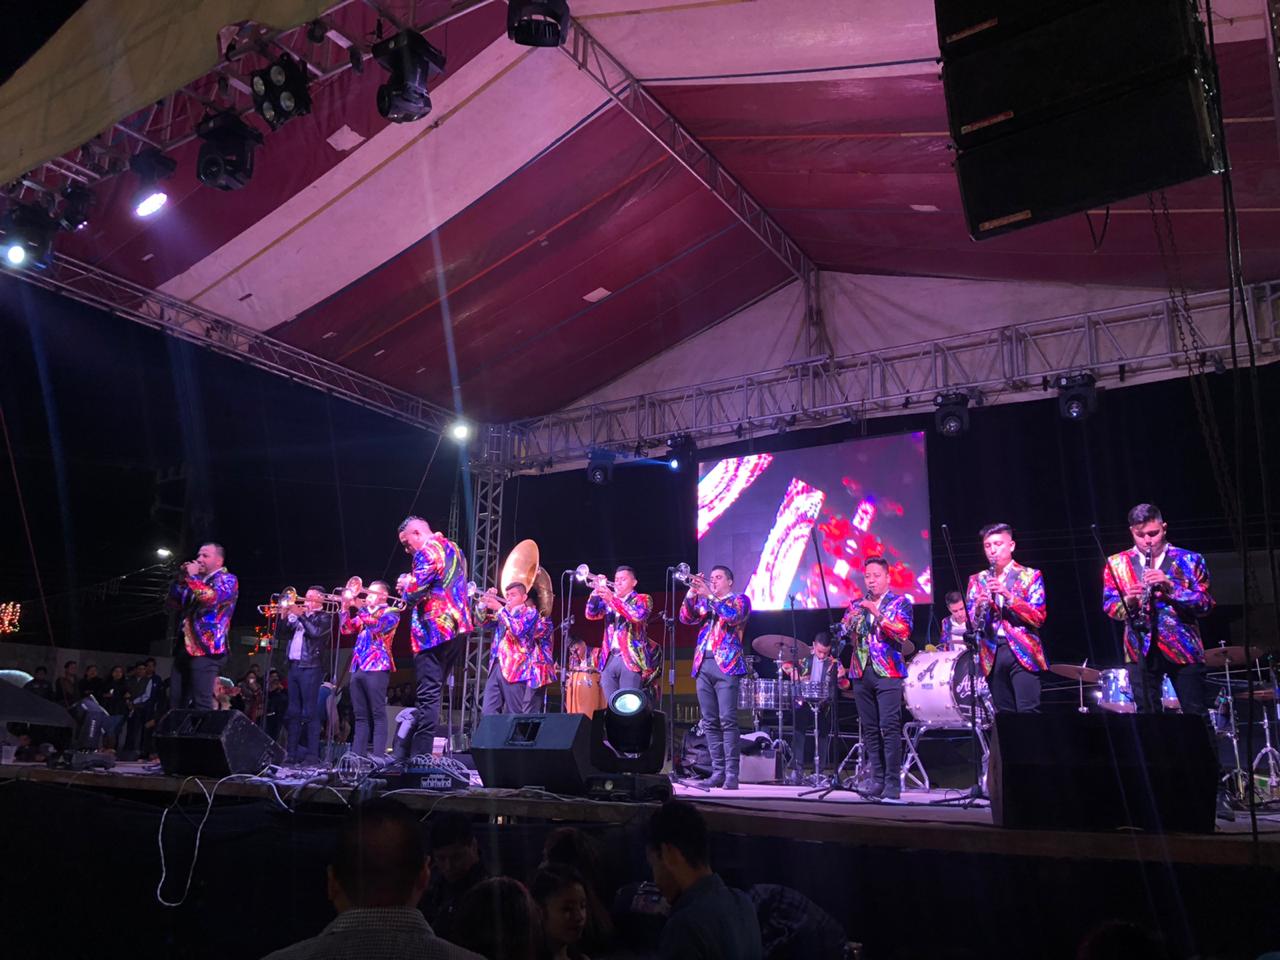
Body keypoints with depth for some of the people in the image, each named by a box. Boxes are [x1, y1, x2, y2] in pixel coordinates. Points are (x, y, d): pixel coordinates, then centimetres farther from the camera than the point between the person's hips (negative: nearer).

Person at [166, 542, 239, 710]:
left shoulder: (227, 579, 0)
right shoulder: (197, 580, 23)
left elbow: (211, 597, -19)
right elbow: (174, 604, 20)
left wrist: (191, 576, -7)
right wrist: (181, 579, 8)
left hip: (206, 648, -8)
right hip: (186, 647, 8)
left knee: (201, 704, -14)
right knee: (177, 703, 4)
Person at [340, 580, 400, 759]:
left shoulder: (391, 613, 4)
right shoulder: (364, 613, 24)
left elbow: (377, 625, -15)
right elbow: (346, 629, 13)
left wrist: (360, 607, -12)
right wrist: (347, 608, 2)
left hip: (376, 667, -7)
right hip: (358, 668, 7)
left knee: (378, 714, -9)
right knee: (360, 716, 6)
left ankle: (378, 756, -12)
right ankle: (357, 754, 6)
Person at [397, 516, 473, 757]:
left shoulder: (427, 551, -10)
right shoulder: (453, 548, 20)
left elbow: (414, 593, -17)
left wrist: (406, 584, 4)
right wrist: (412, 584, 20)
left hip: (434, 630, -9)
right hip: (458, 627, 9)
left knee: (428, 696, -10)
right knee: (433, 692, 14)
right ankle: (423, 752, 16)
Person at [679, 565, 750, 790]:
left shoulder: (740, 599, 8)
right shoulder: (704, 601, 22)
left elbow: (734, 616, -12)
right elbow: (686, 618, 7)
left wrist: (709, 595, -15)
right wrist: (692, 593, -6)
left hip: (727, 665, -5)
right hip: (703, 665, 5)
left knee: (727, 720, -11)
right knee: (710, 722, 3)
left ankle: (732, 774, -10)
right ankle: (718, 772, 7)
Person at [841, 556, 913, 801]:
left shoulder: (900, 602, 5)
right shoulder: (856, 604, 17)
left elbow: (903, 632, -10)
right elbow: (843, 632, 8)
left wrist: (877, 613, -17)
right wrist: (854, 614, -9)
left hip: (887, 671, -4)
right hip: (861, 671, 4)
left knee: (889, 727, -11)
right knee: (869, 729, 4)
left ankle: (892, 783, -8)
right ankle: (876, 779, 8)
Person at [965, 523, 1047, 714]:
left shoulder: (1030, 576, 5)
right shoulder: (977, 580, 13)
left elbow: (1038, 618, -5)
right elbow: (970, 622, 9)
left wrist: (1008, 595, -17)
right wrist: (979, 606, -13)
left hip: (1023, 651, -3)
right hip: (992, 655, 3)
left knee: (1028, 713, -10)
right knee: (1003, 714, 2)